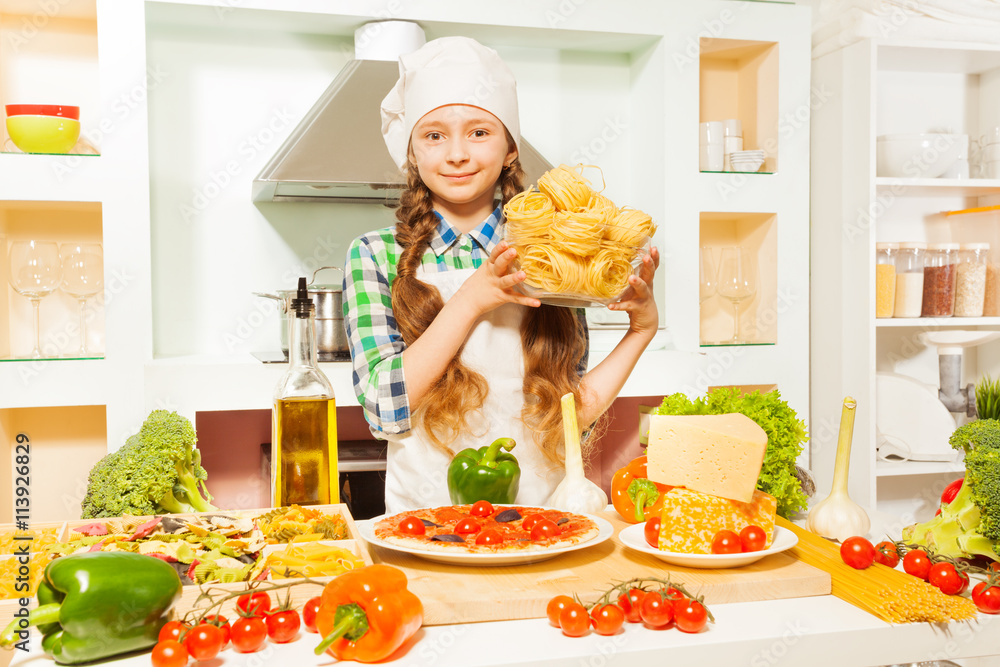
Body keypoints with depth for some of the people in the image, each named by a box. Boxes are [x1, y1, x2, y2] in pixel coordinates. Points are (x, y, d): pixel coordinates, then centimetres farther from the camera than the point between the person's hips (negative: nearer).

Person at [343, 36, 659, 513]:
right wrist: (473, 300, -13)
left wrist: (641, 329, -1)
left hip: (538, 517, 2)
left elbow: (573, 411, 7)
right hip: (425, 521, -1)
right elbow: (384, 409, -8)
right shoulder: (374, 255, 2)